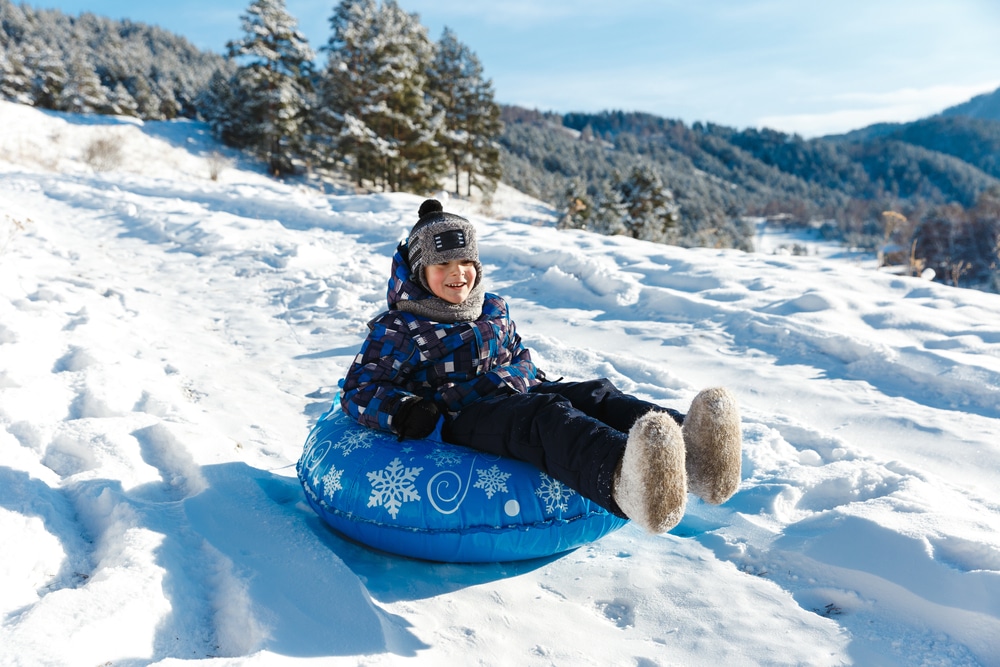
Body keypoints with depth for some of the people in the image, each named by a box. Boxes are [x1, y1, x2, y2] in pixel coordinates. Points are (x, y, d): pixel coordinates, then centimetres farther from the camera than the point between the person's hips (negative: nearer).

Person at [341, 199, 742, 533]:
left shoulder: (494, 311, 24)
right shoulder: (398, 329, 6)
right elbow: (358, 391, 2)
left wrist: (536, 381, 16)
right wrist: (407, 415, -17)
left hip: (515, 396, 7)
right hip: (462, 417, -6)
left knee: (595, 394, -22)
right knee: (544, 415, -38)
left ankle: (688, 451, -53)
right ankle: (620, 477, -72)